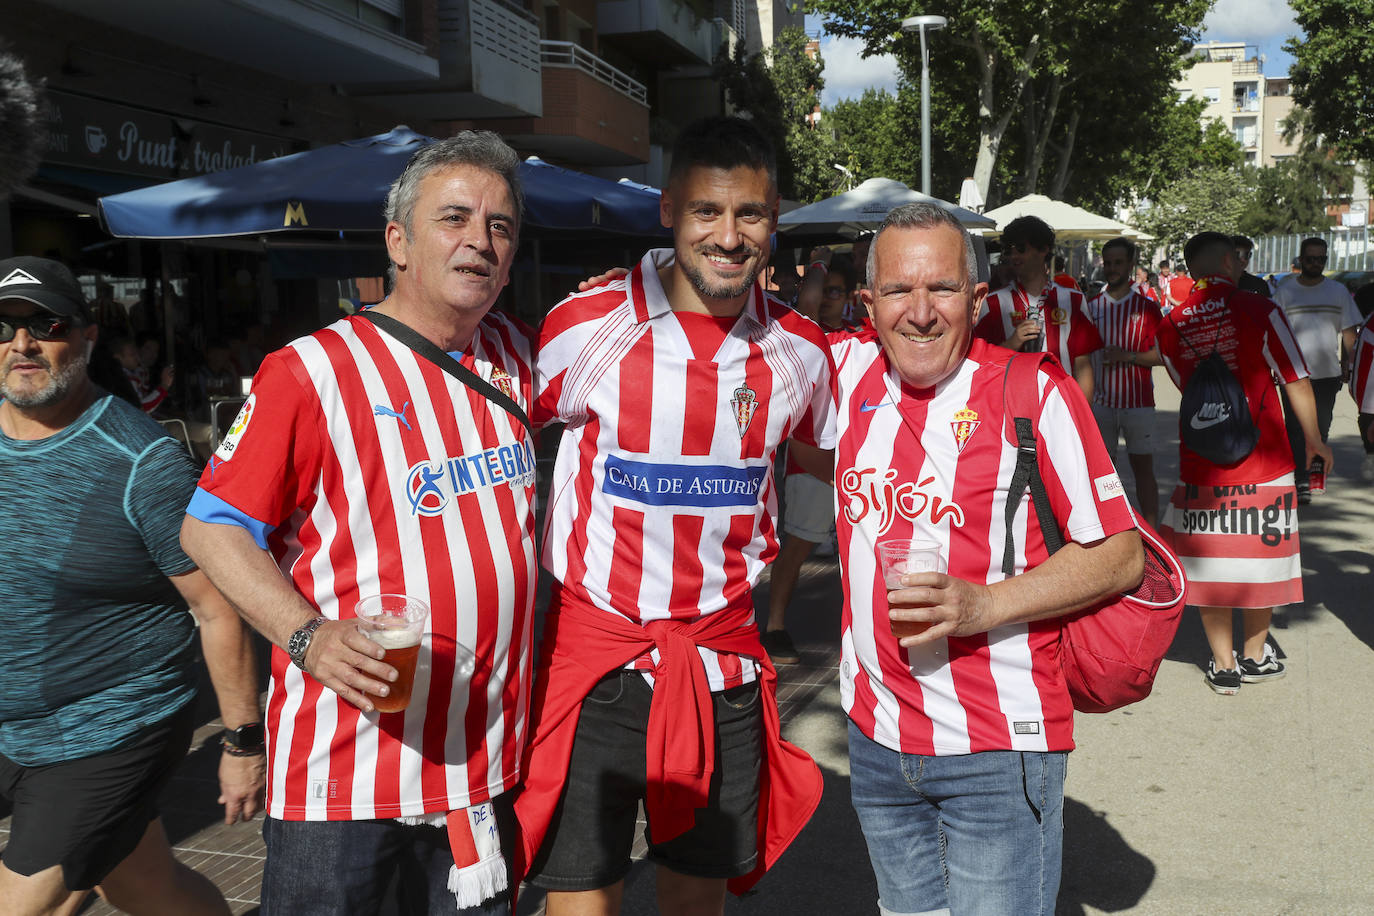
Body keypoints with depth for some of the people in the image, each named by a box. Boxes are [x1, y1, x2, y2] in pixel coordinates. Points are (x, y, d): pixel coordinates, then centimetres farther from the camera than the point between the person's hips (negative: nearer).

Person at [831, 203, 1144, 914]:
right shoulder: (850, 367, 1)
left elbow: (1122, 557, -9)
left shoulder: (1035, 393, -12)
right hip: (875, 733, 5)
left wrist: (984, 604, -21)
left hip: (997, 749, -4)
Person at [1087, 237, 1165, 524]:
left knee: (1143, 468, 1)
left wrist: (1129, 356, -17)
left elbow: (1163, 354, -2)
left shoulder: (1146, 307, -1)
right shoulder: (1092, 307, 7)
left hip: (1138, 402, -2)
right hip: (1101, 401, 2)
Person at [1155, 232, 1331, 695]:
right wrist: (1313, 439, 6)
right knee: (1260, 550, 13)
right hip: (1262, 459, -2)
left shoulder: (1170, 327, -1)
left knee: (1209, 555, 9)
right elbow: (1297, 381, -5)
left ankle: (1223, 665, 15)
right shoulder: (1259, 310, -9)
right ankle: (1255, 656, 24)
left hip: (1201, 462, 2)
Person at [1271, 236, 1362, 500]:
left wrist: (1346, 365, 6)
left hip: (1328, 372, 2)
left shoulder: (1339, 291, 7)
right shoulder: (1285, 292, 2)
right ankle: (1301, 481, -5)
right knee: (1297, 428, -6)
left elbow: (1349, 332, 11)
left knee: (1321, 427, 9)